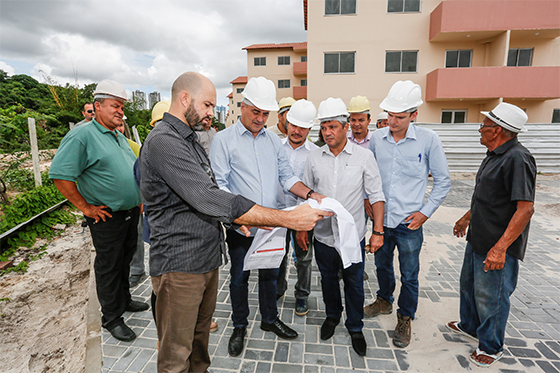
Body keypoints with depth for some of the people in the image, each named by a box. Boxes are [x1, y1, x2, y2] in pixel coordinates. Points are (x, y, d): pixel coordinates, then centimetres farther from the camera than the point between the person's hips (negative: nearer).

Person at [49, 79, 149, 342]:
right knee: (108, 267, 7)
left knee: (125, 260, 21)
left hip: (131, 212, 8)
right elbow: (60, 175, -18)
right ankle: (112, 318, 23)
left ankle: (124, 300, 41)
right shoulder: (82, 136, -14)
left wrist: (138, 198, 17)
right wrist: (85, 207, -16)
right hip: (108, 217, -8)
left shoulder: (119, 136, 13)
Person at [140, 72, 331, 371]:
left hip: (207, 258, 9)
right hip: (179, 265, -9)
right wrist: (289, 219, -28)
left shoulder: (189, 139, 15)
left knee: (200, 335, 23)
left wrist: (238, 218, 5)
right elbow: (211, 200, -30)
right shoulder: (163, 141, -20)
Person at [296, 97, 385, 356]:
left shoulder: (364, 156, -7)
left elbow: (376, 195, -4)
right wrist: (301, 228, 6)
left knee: (354, 283, 14)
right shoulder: (314, 159, -1)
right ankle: (332, 316, 46)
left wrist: (378, 231, -8)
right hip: (323, 236, 2)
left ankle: (355, 328, 37)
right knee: (328, 279, 20)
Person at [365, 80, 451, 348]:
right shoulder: (377, 138, -1)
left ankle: (405, 318, 33)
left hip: (409, 222, -3)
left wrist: (425, 212, -7)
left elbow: (443, 181, -2)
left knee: (409, 276, 10)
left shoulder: (428, 139, -9)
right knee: (382, 265, 21)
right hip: (380, 218, 3)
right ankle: (384, 301, 46)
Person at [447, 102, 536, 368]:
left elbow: (525, 209, -27)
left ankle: (491, 348, 31)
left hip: (497, 248, -10)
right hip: (478, 239, 10)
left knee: (490, 297, 8)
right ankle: (470, 326, 47)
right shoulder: (495, 155, 9)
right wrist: (467, 218, 27)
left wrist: (500, 248, -31)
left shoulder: (517, 159, -23)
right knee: (469, 284, 24)